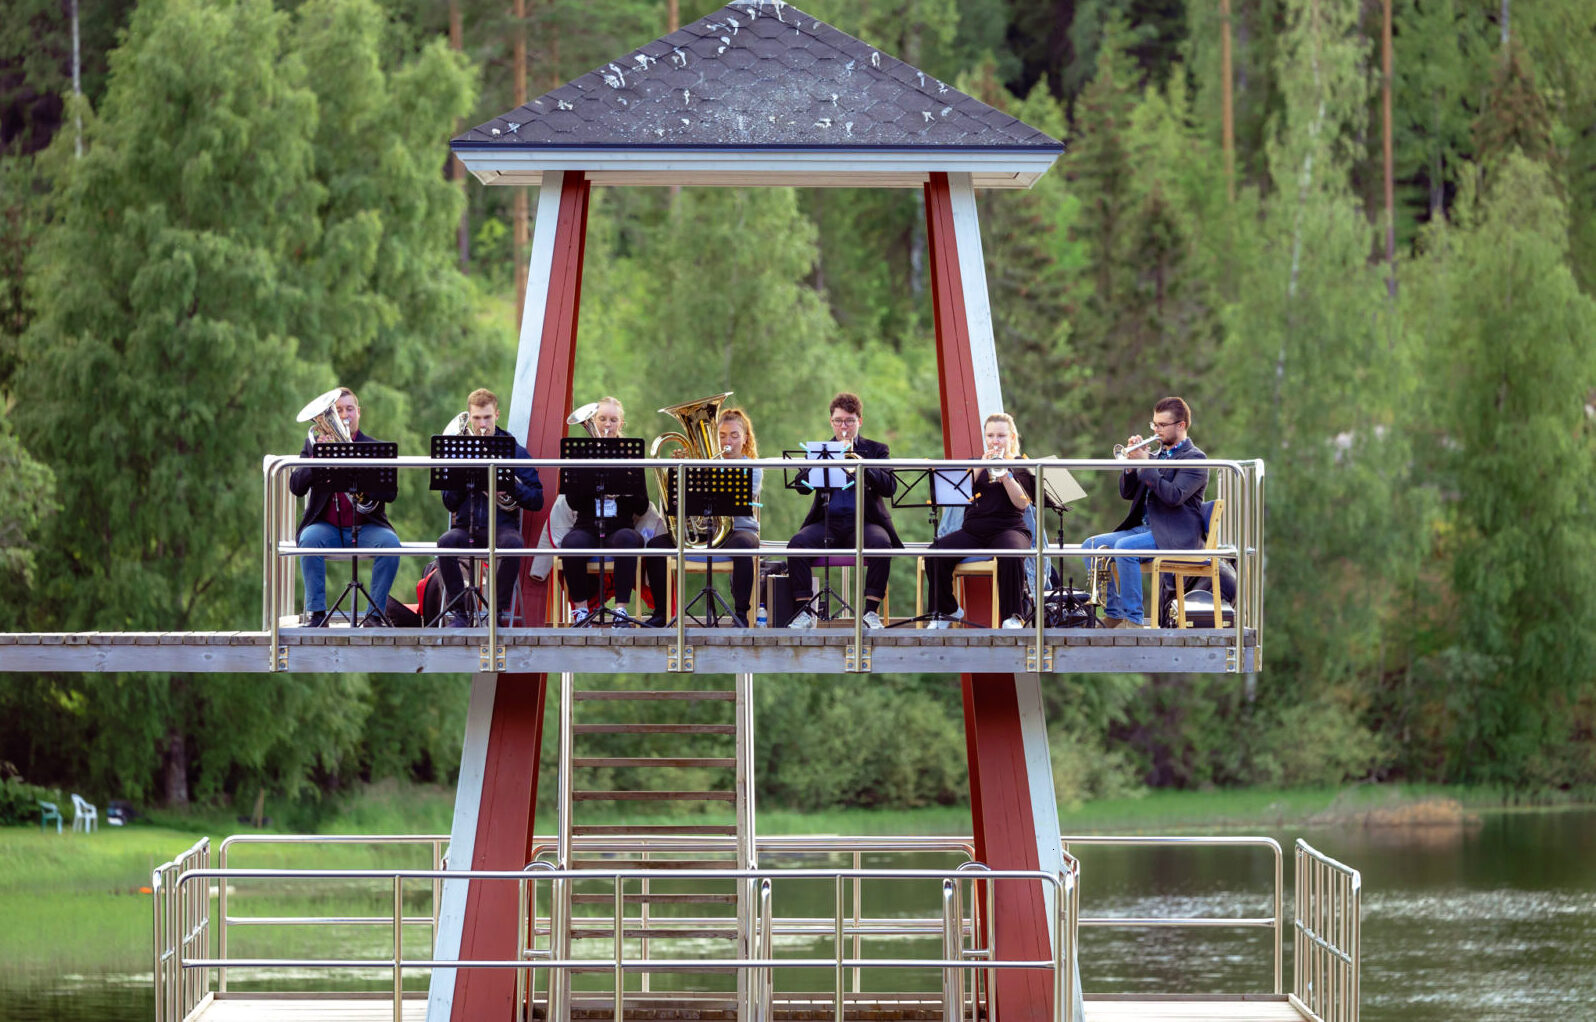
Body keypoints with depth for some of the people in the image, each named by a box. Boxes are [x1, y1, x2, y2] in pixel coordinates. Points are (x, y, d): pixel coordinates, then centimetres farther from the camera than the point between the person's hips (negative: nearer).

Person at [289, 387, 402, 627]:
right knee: (310, 540, -32)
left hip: (366, 525, 0)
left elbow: (391, 492, -3)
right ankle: (316, 613, -24)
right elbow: (296, 487, -2)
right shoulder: (313, 444, 10)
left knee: (390, 543, -29)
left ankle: (375, 614, -20)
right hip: (326, 525, 0)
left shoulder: (376, 447, 9)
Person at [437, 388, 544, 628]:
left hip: (501, 524, -1)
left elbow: (537, 501, 4)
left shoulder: (515, 452, 7)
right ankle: (458, 612, -21)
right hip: (466, 527, 1)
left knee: (512, 543, -37)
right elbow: (449, 503, 6)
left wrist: (512, 487, -15)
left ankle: (500, 610, -23)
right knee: (446, 542, -33)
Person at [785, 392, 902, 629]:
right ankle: (804, 611, -22)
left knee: (881, 544, -34)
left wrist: (862, 468, -18)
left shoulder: (876, 450, 14)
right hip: (827, 521, 1)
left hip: (863, 521, -1)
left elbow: (890, 487, -1)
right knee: (797, 544, -27)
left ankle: (871, 611, -26)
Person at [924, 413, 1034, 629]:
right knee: (935, 554, -22)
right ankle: (946, 611, -4)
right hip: (973, 529, 3)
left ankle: (1012, 617, -29)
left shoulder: (1021, 465, 11)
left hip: (1008, 528, -3)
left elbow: (1021, 503, -4)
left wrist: (1004, 473, -14)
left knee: (1011, 555, -39)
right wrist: (980, 467, -10)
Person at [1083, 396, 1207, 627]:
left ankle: (1133, 619, -28)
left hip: (1175, 536, -9)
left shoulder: (1194, 458, -5)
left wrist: (1145, 465, -19)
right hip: (1145, 528, 9)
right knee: (1092, 546, -5)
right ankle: (1113, 614, -3)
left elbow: (1174, 496, -20)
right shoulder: (1156, 456, 21)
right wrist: (1131, 463, 0)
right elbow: (1127, 493, 17)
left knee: (1125, 547, -32)